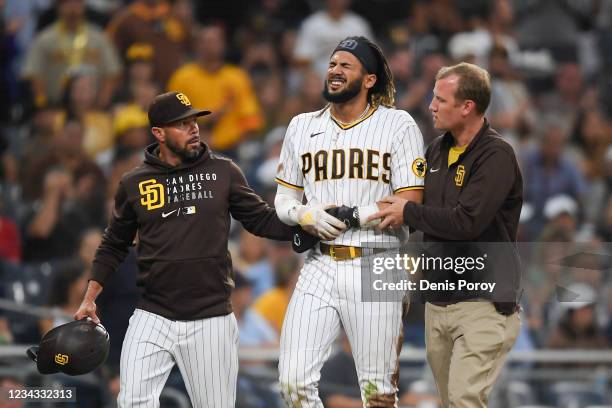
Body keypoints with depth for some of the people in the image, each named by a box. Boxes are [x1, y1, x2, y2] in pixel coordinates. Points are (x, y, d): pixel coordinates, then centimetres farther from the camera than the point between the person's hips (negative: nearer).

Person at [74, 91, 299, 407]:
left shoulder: (223, 173, 4)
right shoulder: (134, 184, 5)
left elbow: (262, 220, 7)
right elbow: (114, 245, 15)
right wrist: (90, 297, 8)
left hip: (210, 320, 0)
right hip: (152, 318, 0)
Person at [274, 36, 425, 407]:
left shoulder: (398, 126, -1)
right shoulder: (303, 127, 13)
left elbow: (410, 206, -8)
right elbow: (284, 199, 16)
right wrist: (306, 216, -7)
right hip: (319, 267, 4)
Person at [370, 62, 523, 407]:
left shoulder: (497, 156, -13)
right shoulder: (437, 151, 12)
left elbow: (465, 222, -23)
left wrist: (408, 213, -10)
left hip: (481, 302, -8)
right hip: (438, 301, 8)